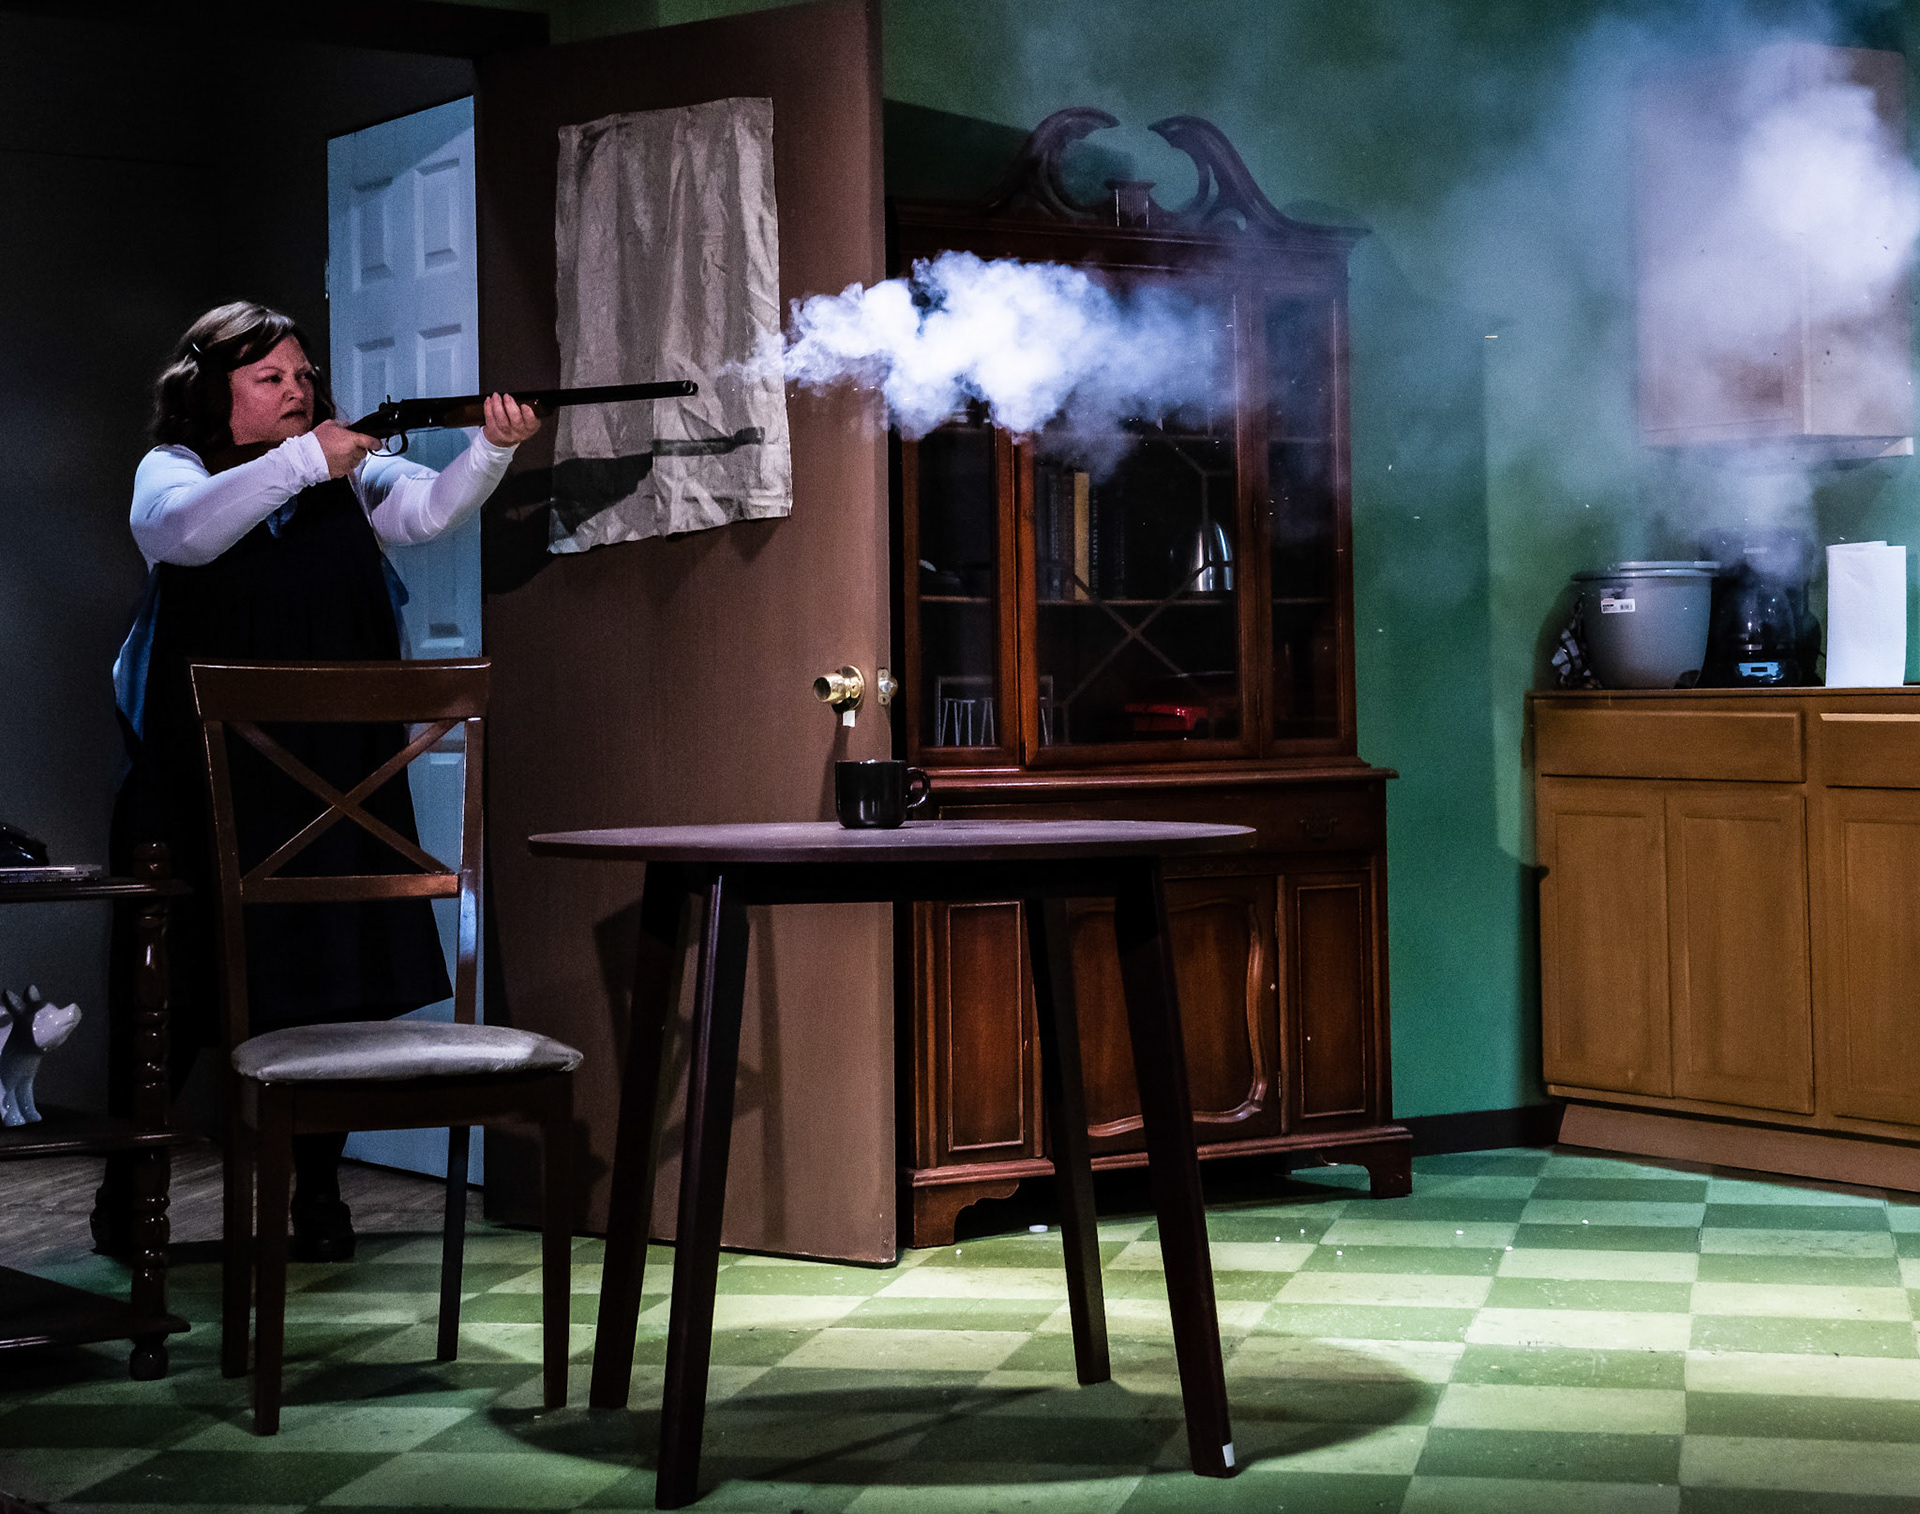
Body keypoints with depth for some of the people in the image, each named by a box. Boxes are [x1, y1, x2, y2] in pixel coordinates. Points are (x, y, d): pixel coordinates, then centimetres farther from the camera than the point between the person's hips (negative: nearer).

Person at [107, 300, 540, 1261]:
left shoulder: (353, 473, 9)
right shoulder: (172, 468, 3)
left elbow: (428, 508, -9)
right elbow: (186, 529, -20)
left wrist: (492, 449, -29)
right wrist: (305, 460, -24)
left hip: (335, 775, 2)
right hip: (207, 778, -2)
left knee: (335, 983, 1)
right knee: (182, 989, 1)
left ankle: (317, 1195, 12)